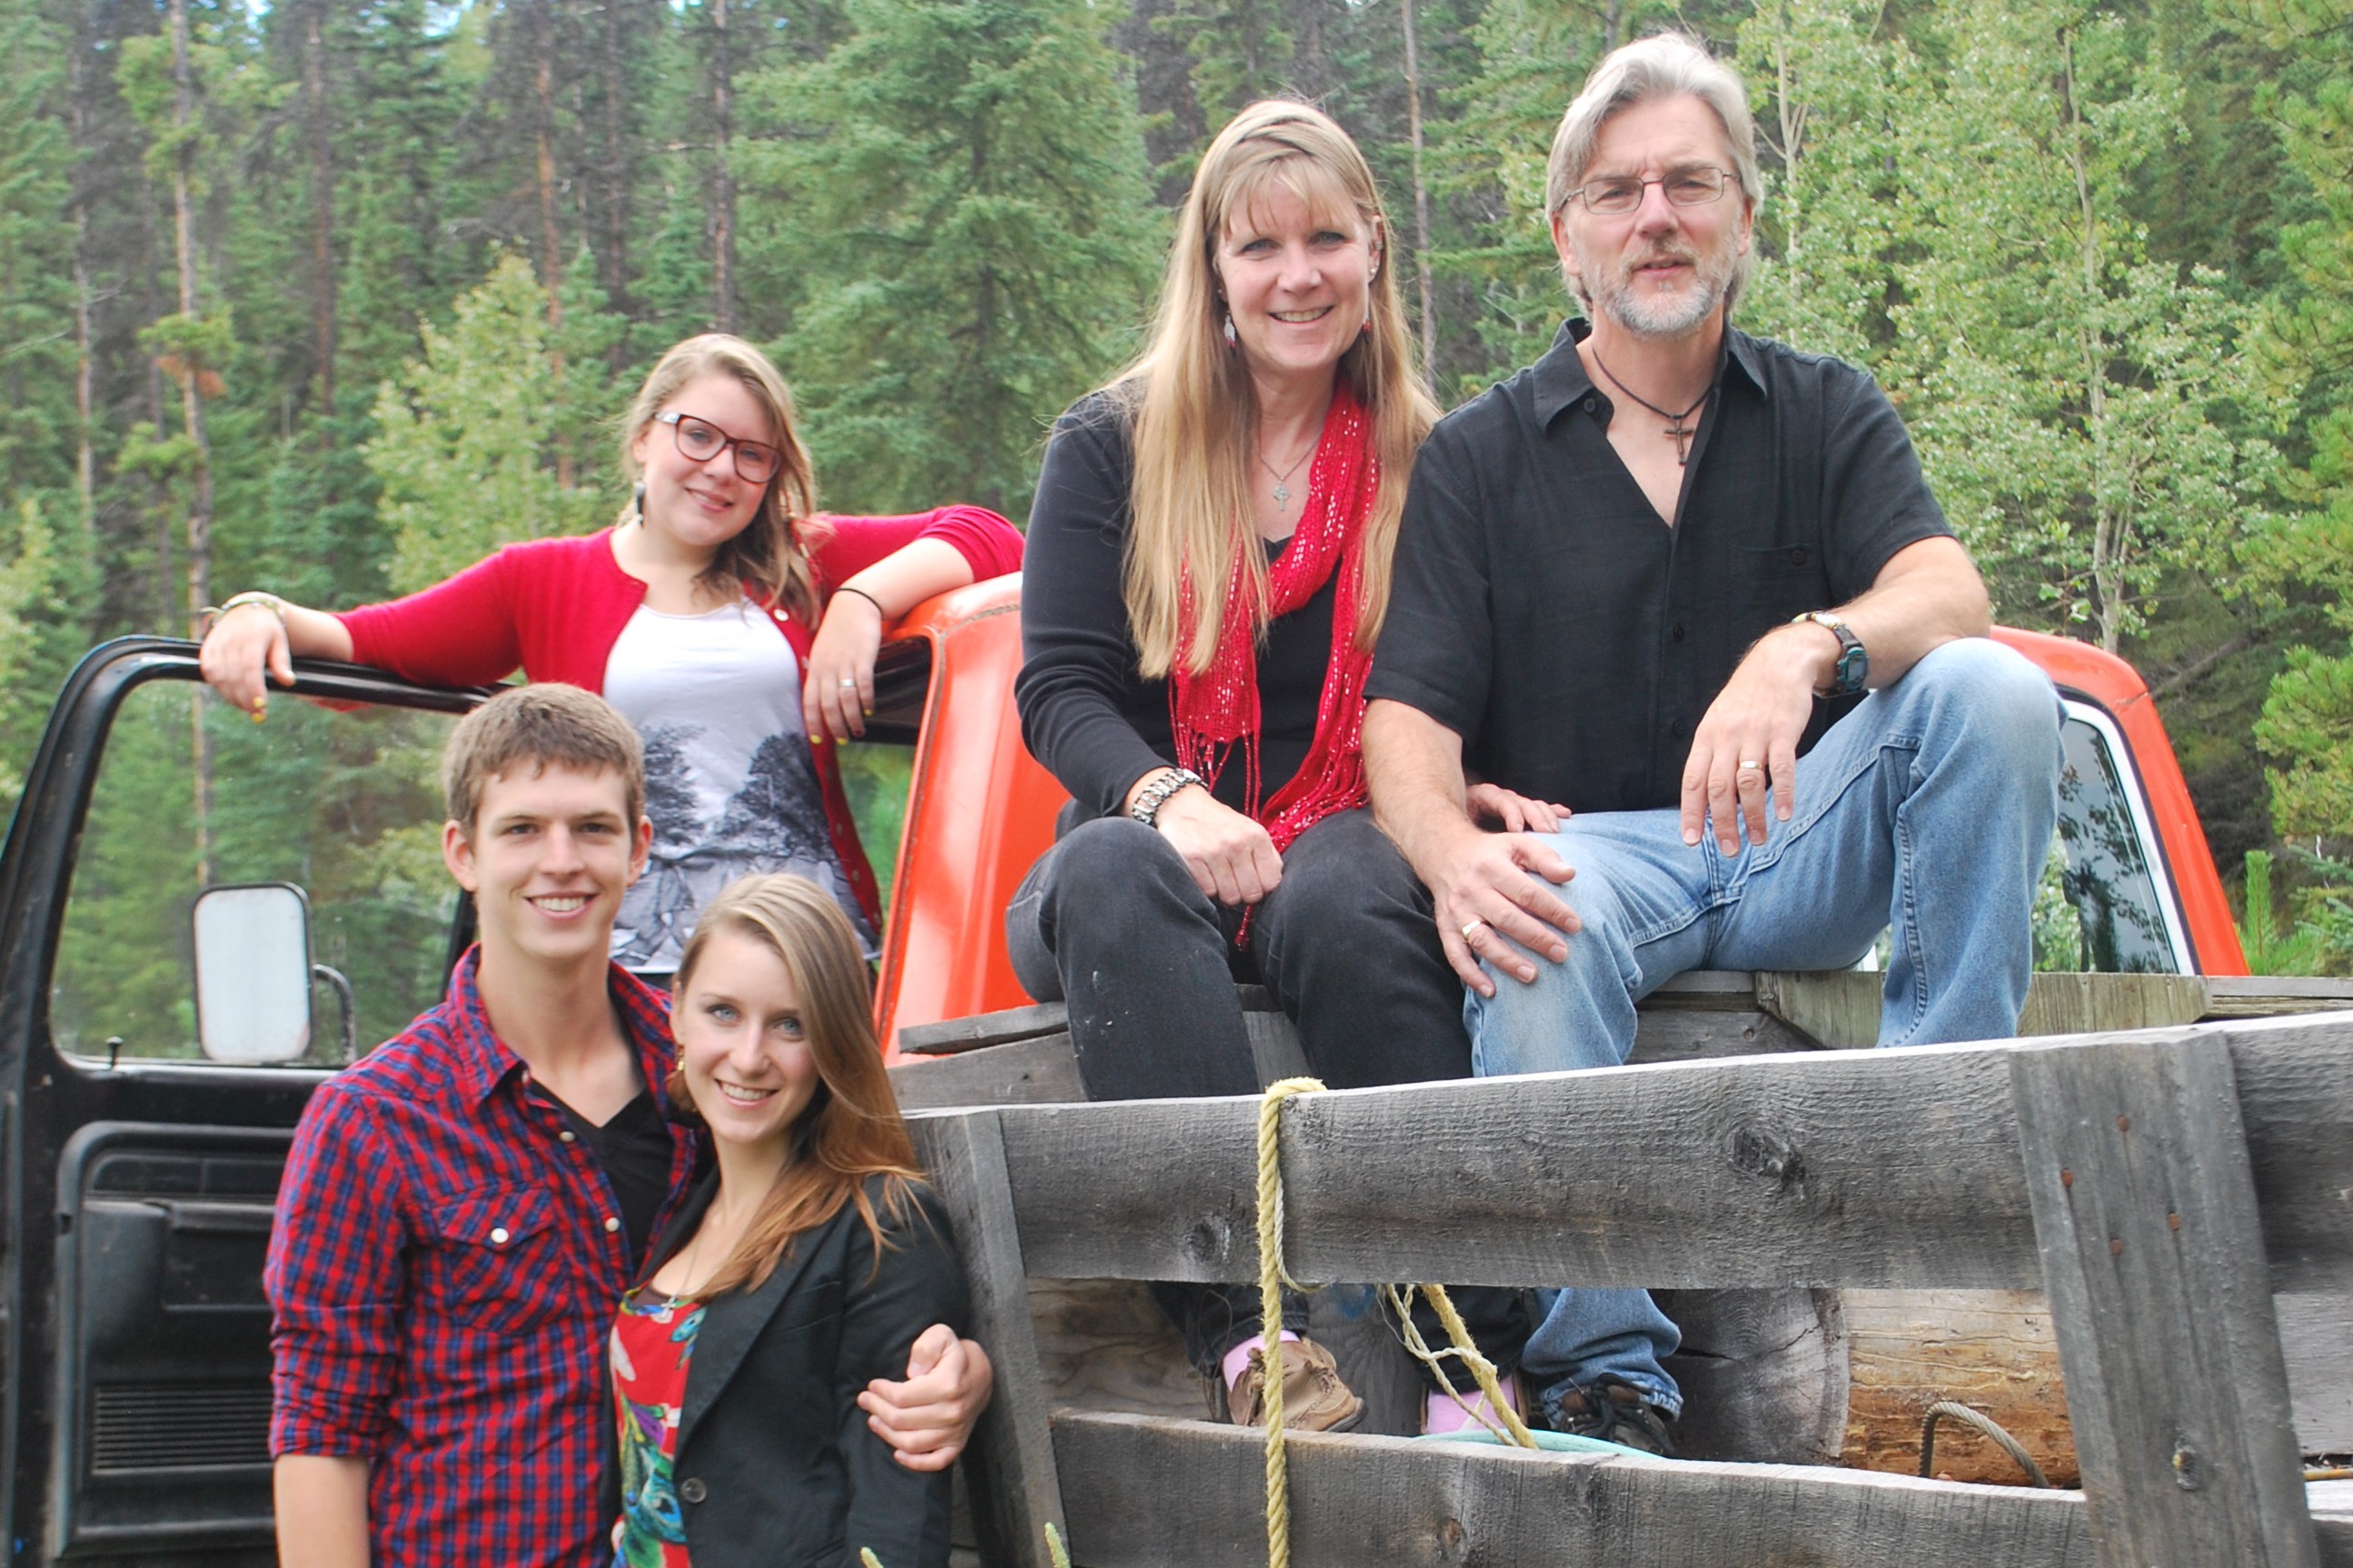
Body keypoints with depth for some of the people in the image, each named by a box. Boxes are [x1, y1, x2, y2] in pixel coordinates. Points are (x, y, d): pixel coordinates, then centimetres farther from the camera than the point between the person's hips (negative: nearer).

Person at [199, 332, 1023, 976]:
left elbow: (987, 536, 13)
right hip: (635, 965, 0)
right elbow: (362, 645, 15)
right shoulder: (545, 582, 18)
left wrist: (864, 598, -2)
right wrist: (262, 616, -4)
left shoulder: (805, 564, 18)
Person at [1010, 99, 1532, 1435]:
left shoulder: (1424, 461, 10)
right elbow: (1061, 690, 0)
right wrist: (1167, 798, -21)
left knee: (1348, 894, -36)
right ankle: (1244, 1324, -43)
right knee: (1116, 874, -36)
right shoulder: (1112, 445, 8)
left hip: (1340, 840, 0)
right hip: (1151, 845, 0)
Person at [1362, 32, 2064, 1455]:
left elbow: (1949, 595, -12)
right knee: (1543, 923, -37)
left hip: (1803, 853, 2)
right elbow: (1408, 720, -5)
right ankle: (1606, 1372, -33)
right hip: (1601, 846, -1)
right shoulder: (1479, 457, 6)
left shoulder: (1826, 414, 9)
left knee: (1992, 690, -25)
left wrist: (1803, 652, -36)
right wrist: (1453, 855, -29)